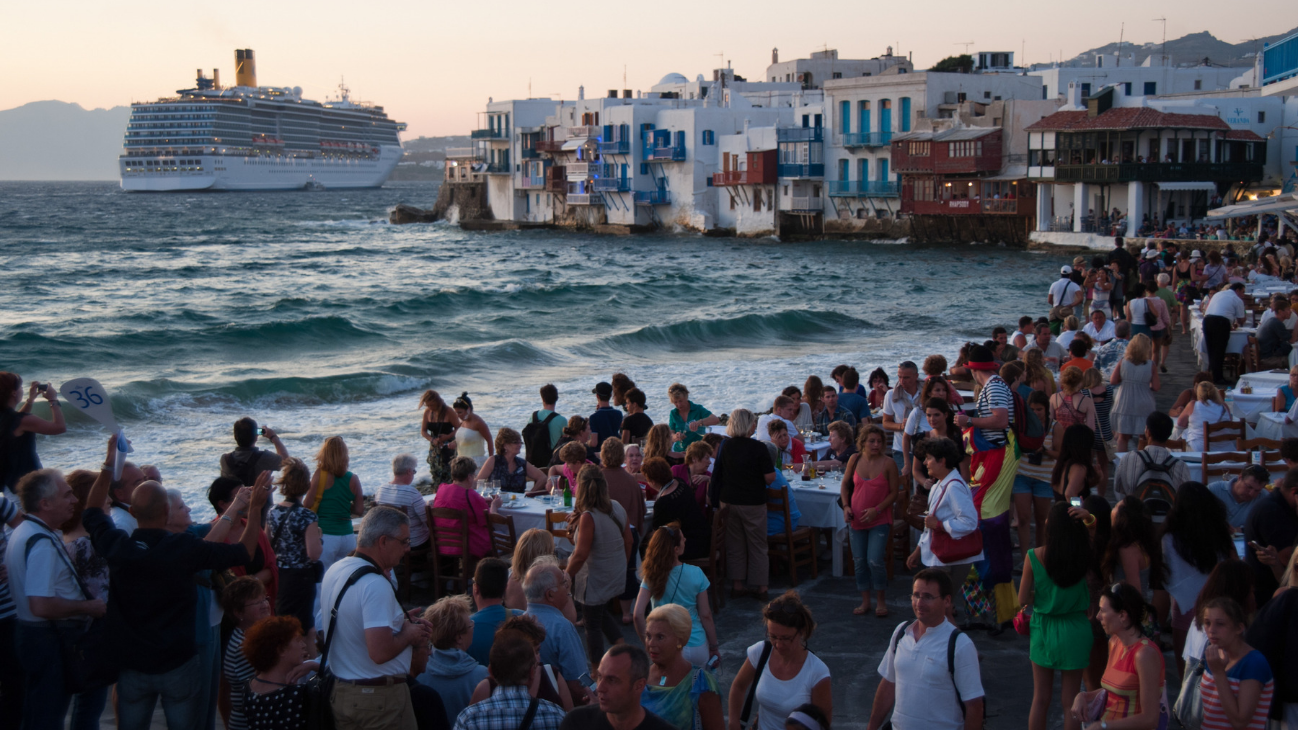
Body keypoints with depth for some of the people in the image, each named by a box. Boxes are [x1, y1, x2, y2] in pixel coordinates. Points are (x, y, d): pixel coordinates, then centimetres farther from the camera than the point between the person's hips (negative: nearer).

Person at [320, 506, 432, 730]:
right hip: (379, 696, -9)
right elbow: (380, 652, -30)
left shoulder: (333, 571, 5)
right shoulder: (376, 585, -23)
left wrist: (400, 621, 10)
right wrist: (410, 634, -11)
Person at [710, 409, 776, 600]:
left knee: (734, 543, 14)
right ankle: (761, 586, 13)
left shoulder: (725, 446, -3)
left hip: (728, 500, 4)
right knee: (757, 545, 9)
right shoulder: (758, 448, -16)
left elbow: (718, 473, 9)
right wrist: (759, 481, 5)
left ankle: (737, 584, 18)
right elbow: (770, 478, -16)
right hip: (753, 503, -4)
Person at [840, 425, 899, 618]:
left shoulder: (888, 463, -10)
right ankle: (865, 601, 23)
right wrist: (846, 506, -3)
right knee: (859, 561, 8)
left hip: (879, 520, -4)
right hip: (857, 519, 4)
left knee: (875, 561, -12)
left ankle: (881, 601, 8)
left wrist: (876, 510, -16)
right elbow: (845, 484, 11)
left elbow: (894, 492, -5)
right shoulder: (855, 460, -1)